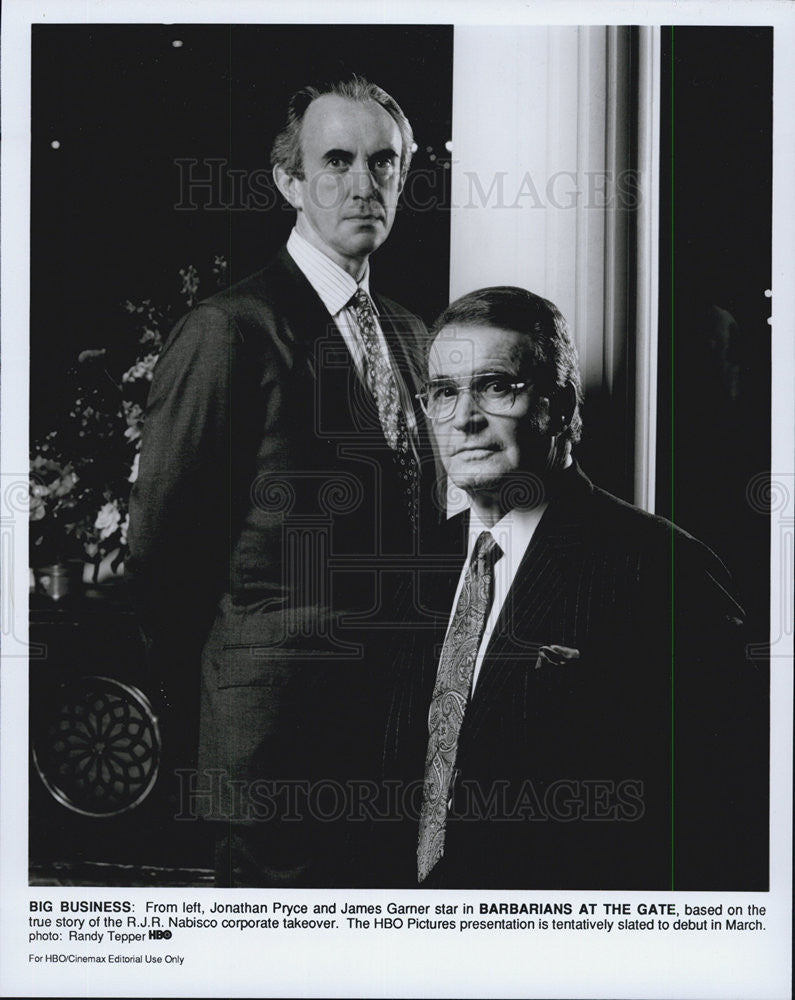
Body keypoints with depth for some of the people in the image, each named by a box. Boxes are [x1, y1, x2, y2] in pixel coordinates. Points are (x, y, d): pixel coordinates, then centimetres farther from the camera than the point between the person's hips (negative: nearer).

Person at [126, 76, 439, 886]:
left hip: (395, 715, 7)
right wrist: (211, 716, -1)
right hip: (279, 733, -7)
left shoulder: (409, 334, 13)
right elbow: (160, 544, -8)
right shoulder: (230, 330, -11)